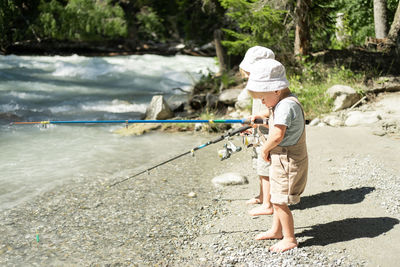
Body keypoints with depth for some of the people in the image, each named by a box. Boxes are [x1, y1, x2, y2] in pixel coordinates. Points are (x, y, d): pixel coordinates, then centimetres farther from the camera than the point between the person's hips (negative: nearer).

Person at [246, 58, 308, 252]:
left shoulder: (287, 105, -24)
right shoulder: (283, 101, 8)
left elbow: (277, 135, -33)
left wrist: (265, 148, -17)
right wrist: (260, 116, 22)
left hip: (288, 161, -11)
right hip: (281, 160, 11)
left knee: (280, 201, -2)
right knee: (277, 198, 22)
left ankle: (289, 239, 13)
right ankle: (276, 230, 38)